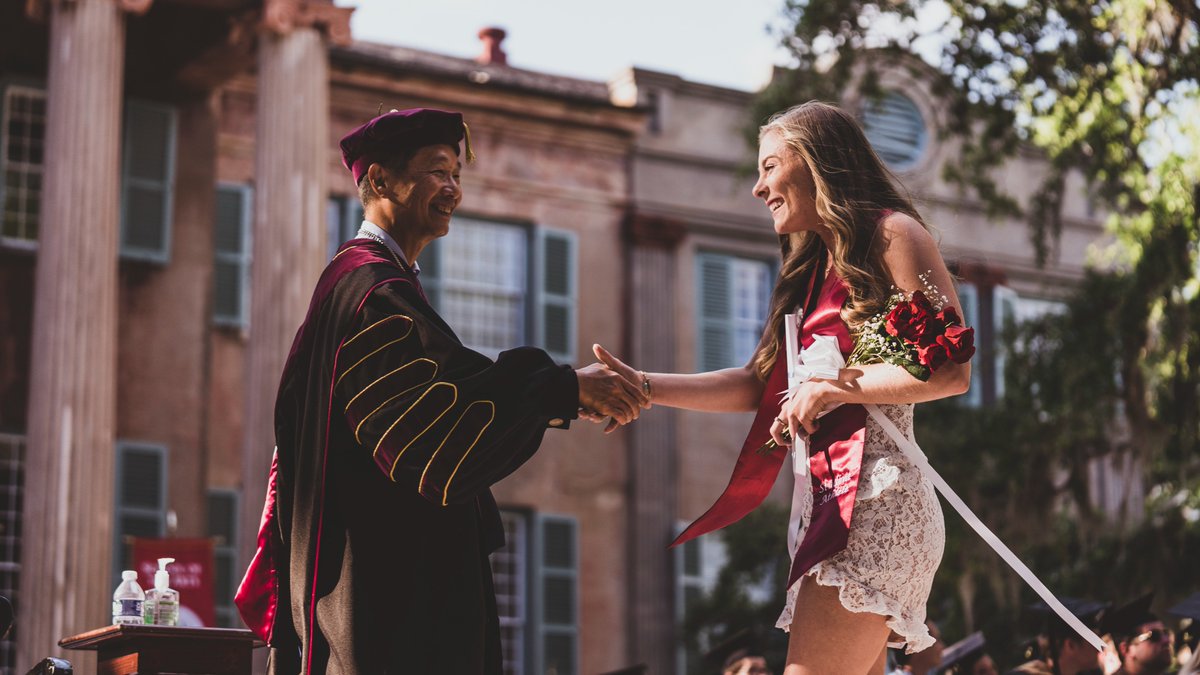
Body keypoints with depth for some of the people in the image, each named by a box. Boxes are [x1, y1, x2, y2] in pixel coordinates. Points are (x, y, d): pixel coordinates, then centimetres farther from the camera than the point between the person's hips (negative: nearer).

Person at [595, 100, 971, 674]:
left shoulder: (892, 234, -1)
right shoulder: (814, 268, 25)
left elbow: (951, 370, -10)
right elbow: (758, 384, 21)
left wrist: (837, 387, -10)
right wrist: (643, 386, 13)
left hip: (874, 500, -8)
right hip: (827, 507, 9)